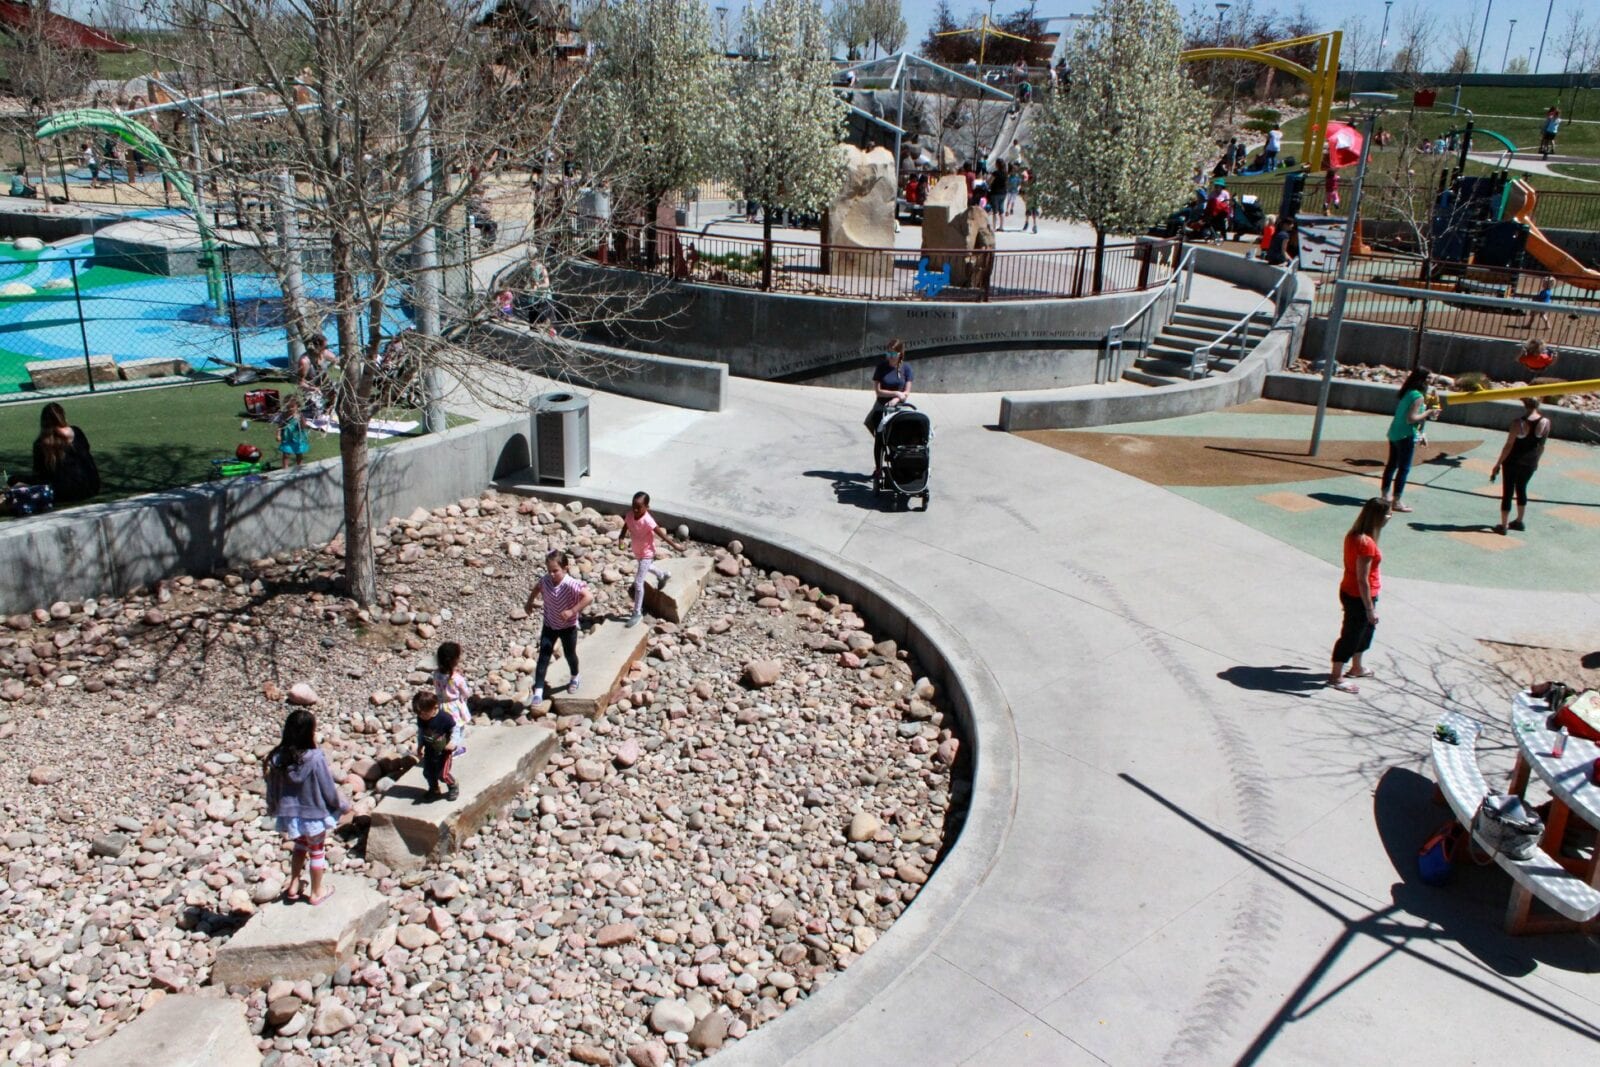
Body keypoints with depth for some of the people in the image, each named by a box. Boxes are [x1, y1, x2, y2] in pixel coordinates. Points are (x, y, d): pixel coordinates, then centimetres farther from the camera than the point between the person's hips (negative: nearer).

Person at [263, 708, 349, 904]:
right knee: (317, 851, 18)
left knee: (300, 845, 30)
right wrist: (343, 805, 2)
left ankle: (293, 885, 37)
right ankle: (316, 893, 32)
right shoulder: (315, 759, -26)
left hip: (289, 814, 4)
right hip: (314, 814, -4)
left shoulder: (277, 758, -13)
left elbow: (272, 787, 0)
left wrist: (273, 809, 19)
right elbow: (328, 789, -16)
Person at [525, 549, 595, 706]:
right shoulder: (545, 580, -14)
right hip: (549, 625, 3)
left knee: (569, 654, 18)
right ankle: (538, 692, 0)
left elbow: (589, 597, -41)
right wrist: (529, 602, 10)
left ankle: (575, 678, 48)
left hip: (568, 626, -3)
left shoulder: (571, 584, -31)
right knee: (543, 658, -2)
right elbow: (536, 587, 12)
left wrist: (572, 611, -42)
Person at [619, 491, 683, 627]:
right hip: (637, 552, 7)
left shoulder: (647, 520, -32)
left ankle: (637, 613, 5)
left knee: (638, 583, -7)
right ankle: (662, 576, 69)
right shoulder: (629, 515, -16)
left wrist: (674, 545, -15)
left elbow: (661, 533, -23)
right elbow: (625, 527, 2)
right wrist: (621, 538, -15)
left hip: (647, 554, -7)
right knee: (647, 568, 36)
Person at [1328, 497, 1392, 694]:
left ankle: (1356, 668, 42)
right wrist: (1370, 608, -20)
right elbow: (1362, 579, -26)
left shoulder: (1353, 536, 0)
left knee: (1365, 629, 26)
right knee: (1351, 635, 5)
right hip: (1359, 598, -9)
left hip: (1348, 592, 9)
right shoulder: (1366, 543, -28)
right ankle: (1336, 677, 18)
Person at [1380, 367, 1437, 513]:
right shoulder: (1418, 396, -18)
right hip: (1406, 436, -9)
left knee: (1392, 464, 18)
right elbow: (1411, 419, -24)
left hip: (1394, 433, 9)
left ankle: (1385, 495, 29)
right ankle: (1396, 502, 0)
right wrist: (1427, 413, -12)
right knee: (1404, 468, -3)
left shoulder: (1407, 392, 8)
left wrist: (1425, 411, 13)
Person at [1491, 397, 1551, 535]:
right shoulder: (1546, 423, -8)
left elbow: (1508, 446, -16)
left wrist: (1498, 465, -8)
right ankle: (1519, 521, 34)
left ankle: (1503, 526, 8)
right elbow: (1541, 446, 3)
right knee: (1521, 489, 24)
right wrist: (1536, 461, 18)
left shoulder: (1519, 424, -20)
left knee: (1507, 492, 5)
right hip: (1530, 463, 4)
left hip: (1513, 462, -4)